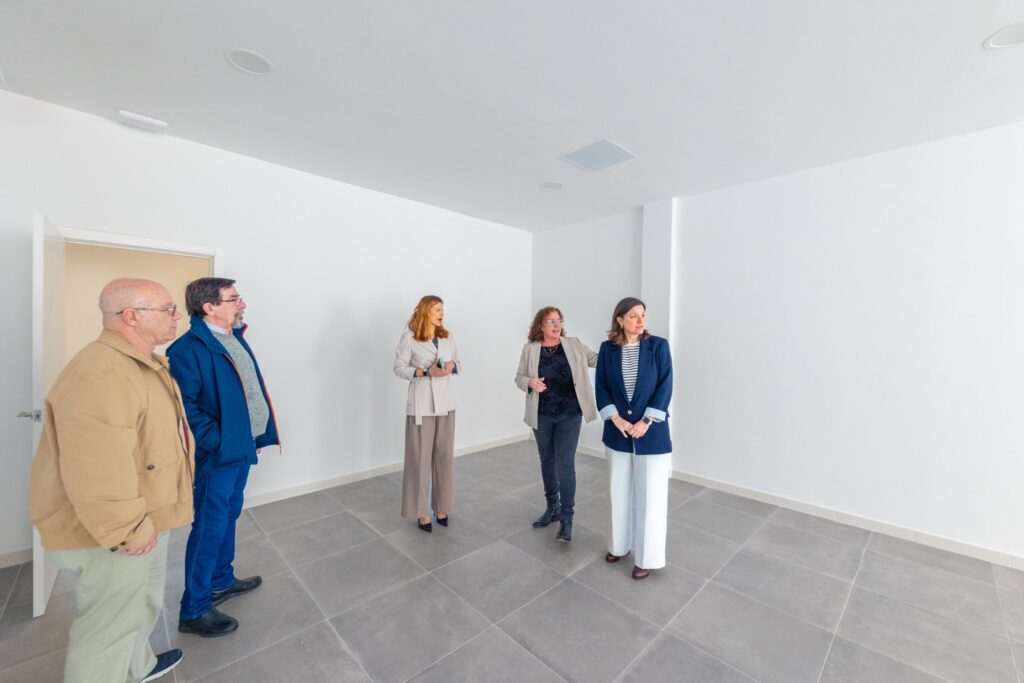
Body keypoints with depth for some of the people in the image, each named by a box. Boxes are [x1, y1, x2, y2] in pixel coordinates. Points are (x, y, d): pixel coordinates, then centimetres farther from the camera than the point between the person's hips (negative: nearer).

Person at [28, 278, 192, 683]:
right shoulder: (102, 374, -29)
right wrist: (128, 532, -24)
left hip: (147, 519, 11)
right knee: (109, 626, 10)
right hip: (114, 534, -11)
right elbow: (96, 474, -32)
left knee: (143, 601, 29)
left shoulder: (145, 365, 6)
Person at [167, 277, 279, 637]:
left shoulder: (235, 338, 9)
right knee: (210, 528, 4)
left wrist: (257, 434, 14)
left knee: (229, 517, 22)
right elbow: (185, 406, -23)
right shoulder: (189, 347, -19)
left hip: (241, 447, 9)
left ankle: (222, 581, 41)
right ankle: (194, 610, 22)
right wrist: (217, 442, -19)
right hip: (217, 454, -9)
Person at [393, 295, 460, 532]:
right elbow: (399, 368, -6)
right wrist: (426, 372, -19)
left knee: (445, 455, 9)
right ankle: (421, 511, 19)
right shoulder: (409, 337, -7)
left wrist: (452, 366, -9)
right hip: (421, 404, -4)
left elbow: (459, 363, 14)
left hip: (446, 402, 5)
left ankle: (441, 507, 25)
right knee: (420, 457, 2)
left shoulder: (447, 336, 8)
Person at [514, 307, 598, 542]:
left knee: (565, 464, -3)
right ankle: (552, 508, 35)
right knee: (547, 461, 16)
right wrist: (530, 382, -18)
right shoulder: (530, 348, 0)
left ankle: (566, 519, 10)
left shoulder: (574, 345, 0)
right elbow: (519, 377, 3)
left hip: (569, 415, -2)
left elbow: (597, 359, -2)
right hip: (542, 415, 2)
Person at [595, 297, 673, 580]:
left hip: (651, 431, -2)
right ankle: (619, 544, 36)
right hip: (618, 431, 2)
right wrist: (616, 418, -12)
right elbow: (600, 386, 0)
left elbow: (665, 386, -8)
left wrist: (646, 421, -15)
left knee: (650, 494, 6)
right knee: (618, 491, 15)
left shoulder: (658, 345, -6)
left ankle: (647, 557, 24)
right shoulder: (607, 349, -1)